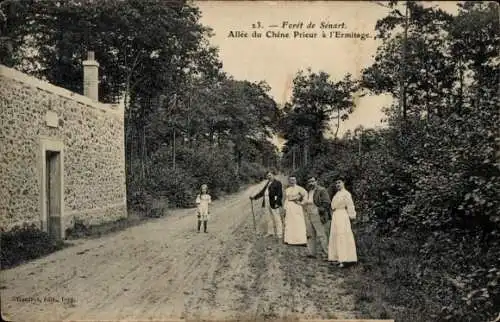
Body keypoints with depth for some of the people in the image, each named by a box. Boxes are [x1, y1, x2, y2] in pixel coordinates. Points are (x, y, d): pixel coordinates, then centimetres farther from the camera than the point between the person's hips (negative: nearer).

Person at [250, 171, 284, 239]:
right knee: (270, 218, 11)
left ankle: (280, 234, -2)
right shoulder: (268, 183, 20)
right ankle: (270, 232, 19)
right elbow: (262, 192, 24)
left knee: (277, 218, -6)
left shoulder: (277, 183, -4)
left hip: (274, 203, -8)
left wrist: (277, 203, -18)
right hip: (268, 204, 8)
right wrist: (254, 197, 20)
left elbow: (280, 194, -11)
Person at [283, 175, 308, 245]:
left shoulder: (299, 188, -3)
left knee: (299, 223, -6)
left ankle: (301, 240, -5)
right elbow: (286, 200, 14)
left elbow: (305, 194, -13)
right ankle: (289, 240, 9)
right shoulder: (287, 190, 14)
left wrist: (302, 202, -13)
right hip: (289, 208, 5)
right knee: (289, 223, 4)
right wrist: (285, 209, 8)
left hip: (297, 207, -5)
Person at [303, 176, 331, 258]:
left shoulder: (321, 190, -5)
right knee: (310, 234, 10)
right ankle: (311, 252, 17)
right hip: (307, 214, 8)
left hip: (316, 214, -8)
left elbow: (326, 202, -11)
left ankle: (328, 253, -2)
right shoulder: (308, 191, 19)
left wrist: (321, 210, -19)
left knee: (321, 233, -7)